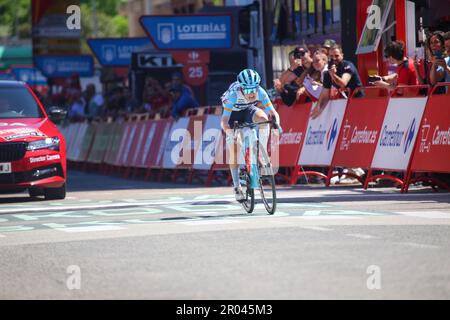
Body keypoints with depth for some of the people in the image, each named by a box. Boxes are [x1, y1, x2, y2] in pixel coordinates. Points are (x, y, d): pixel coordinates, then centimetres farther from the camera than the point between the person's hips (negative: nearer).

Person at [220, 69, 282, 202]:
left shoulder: (260, 92, -30)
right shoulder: (233, 95, -37)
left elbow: (273, 112, -28)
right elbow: (224, 120, -39)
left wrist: (276, 123, -48)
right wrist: (228, 131, -58)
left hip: (248, 110, 2)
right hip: (233, 114, -2)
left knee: (263, 118, -33)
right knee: (234, 152, -8)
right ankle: (237, 187, 5)